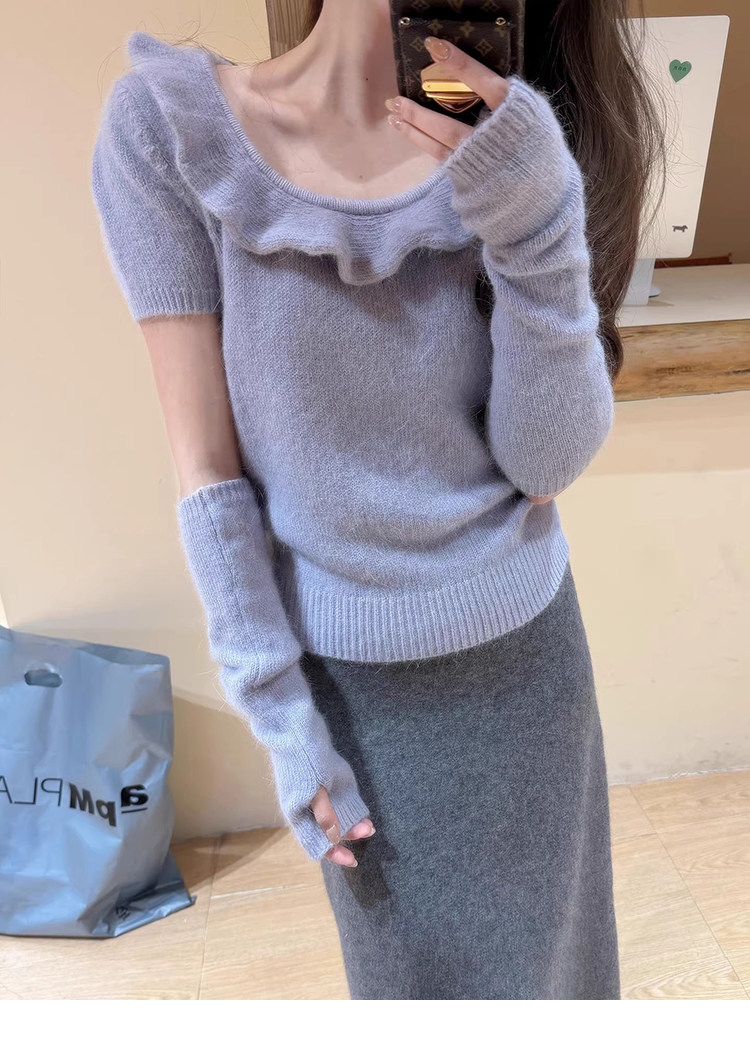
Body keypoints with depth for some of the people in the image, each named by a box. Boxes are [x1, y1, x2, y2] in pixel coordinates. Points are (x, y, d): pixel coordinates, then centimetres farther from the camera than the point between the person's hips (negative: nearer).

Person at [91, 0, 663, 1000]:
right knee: (411, 964, 19)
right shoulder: (164, 123, -12)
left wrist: (540, 230, -27)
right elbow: (205, 464, -12)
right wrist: (278, 716, -9)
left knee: (541, 955, 22)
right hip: (353, 673, -1)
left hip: (523, 654, 3)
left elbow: (549, 462, -12)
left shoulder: (521, 159, -7)